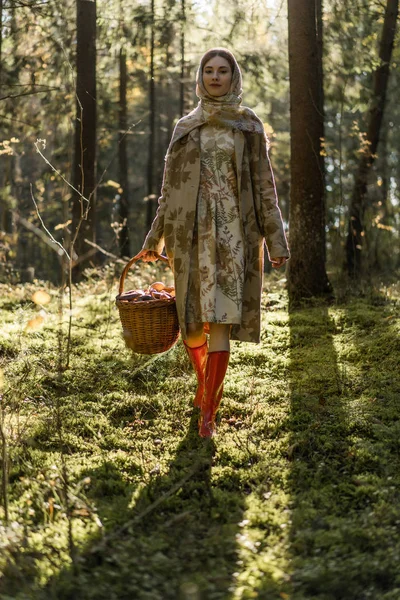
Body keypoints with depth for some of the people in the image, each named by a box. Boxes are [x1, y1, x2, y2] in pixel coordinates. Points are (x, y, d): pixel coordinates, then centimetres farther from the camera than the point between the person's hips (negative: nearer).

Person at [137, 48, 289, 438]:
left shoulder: (249, 126, 6)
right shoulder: (185, 128, 11)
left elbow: (263, 184, 3)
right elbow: (171, 187, 14)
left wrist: (276, 240, -3)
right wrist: (155, 238, 13)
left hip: (234, 231, -2)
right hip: (192, 232, 2)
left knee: (220, 321, -10)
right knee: (192, 322, 4)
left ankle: (208, 410, -2)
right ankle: (206, 381, 36)